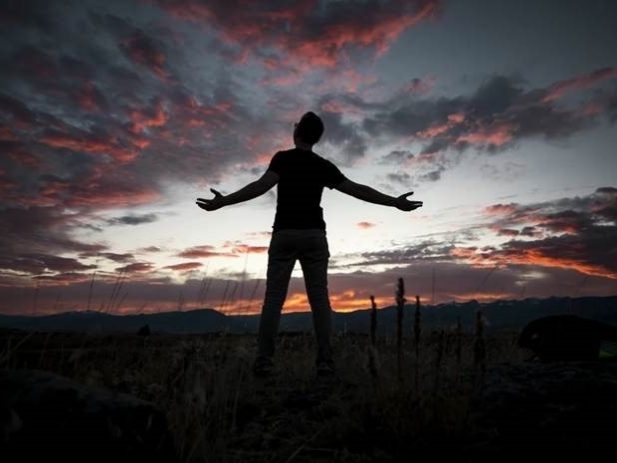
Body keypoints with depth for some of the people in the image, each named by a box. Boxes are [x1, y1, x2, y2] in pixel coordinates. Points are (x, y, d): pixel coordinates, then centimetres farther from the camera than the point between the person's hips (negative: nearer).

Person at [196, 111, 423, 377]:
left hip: (284, 234, -2)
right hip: (314, 235, 2)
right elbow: (357, 190, 10)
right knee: (319, 298, 1)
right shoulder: (323, 166, 11)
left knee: (273, 298, -2)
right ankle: (325, 360, -3)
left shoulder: (284, 158, 2)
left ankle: (264, 361, -5)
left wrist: (224, 201, -17)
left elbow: (263, 185, -14)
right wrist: (395, 202, 18)